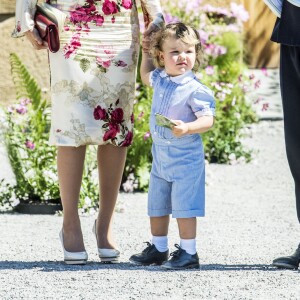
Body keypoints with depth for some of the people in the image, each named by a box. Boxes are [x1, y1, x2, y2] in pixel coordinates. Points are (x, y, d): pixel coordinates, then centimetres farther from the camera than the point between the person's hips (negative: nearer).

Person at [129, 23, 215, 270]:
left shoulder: (195, 90, -19)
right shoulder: (160, 79, 3)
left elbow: (208, 119, -24)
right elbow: (146, 76, 29)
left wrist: (186, 128, -39)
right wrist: (146, 53, 18)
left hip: (185, 157, -8)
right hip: (160, 154, 8)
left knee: (183, 207, -5)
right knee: (156, 206, 15)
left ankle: (188, 253, 3)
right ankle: (159, 249, 28)